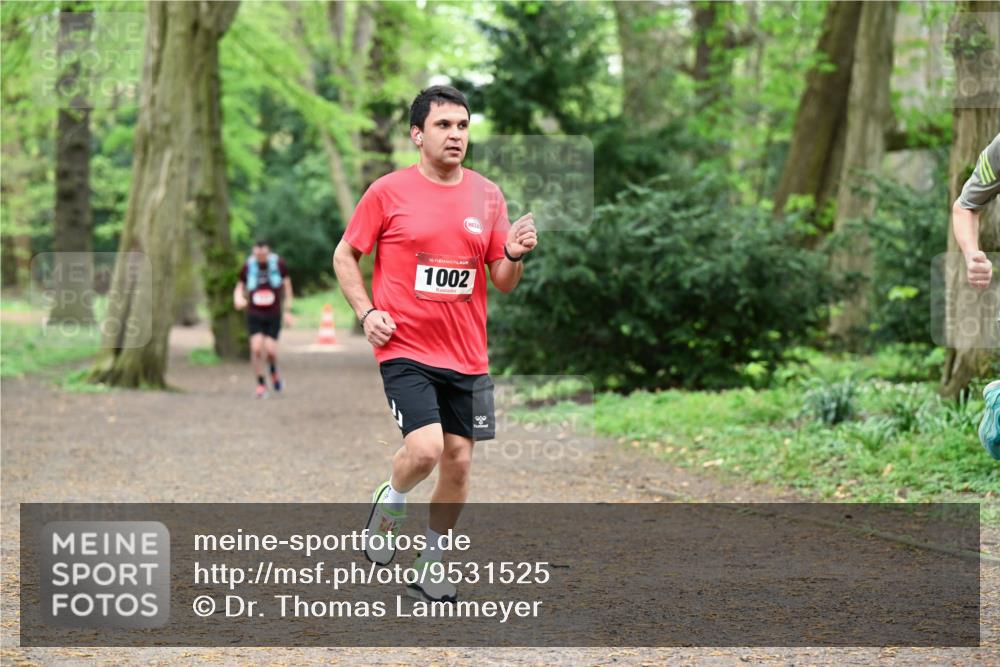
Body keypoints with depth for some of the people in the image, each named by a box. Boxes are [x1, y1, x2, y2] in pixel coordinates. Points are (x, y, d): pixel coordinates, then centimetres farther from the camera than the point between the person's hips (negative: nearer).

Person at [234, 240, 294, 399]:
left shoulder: (279, 264, -3)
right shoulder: (248, 267, -3)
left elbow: (287, 285, 8)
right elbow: (239, 287, 9)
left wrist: (287, 311, 7)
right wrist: (238, 299, -15)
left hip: (274, 315, 0)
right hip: (254, 314, 0)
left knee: (270, 349, -11)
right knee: (256, 348, -14)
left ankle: (274, 371, 24)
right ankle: (261, 384, 1)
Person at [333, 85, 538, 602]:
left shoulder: (487, 195, 6)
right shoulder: (389, 192, -4)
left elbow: (503, 283, 10)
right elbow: (345, 255, 6)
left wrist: (514, 255, -12)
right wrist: (366, 312, -8)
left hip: (467, 356, 4)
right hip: (405, 350, -4)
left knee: (458, 461, 6)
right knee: (426, 448, -21)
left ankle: (429, 566, 24)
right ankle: (390, 501, 14)